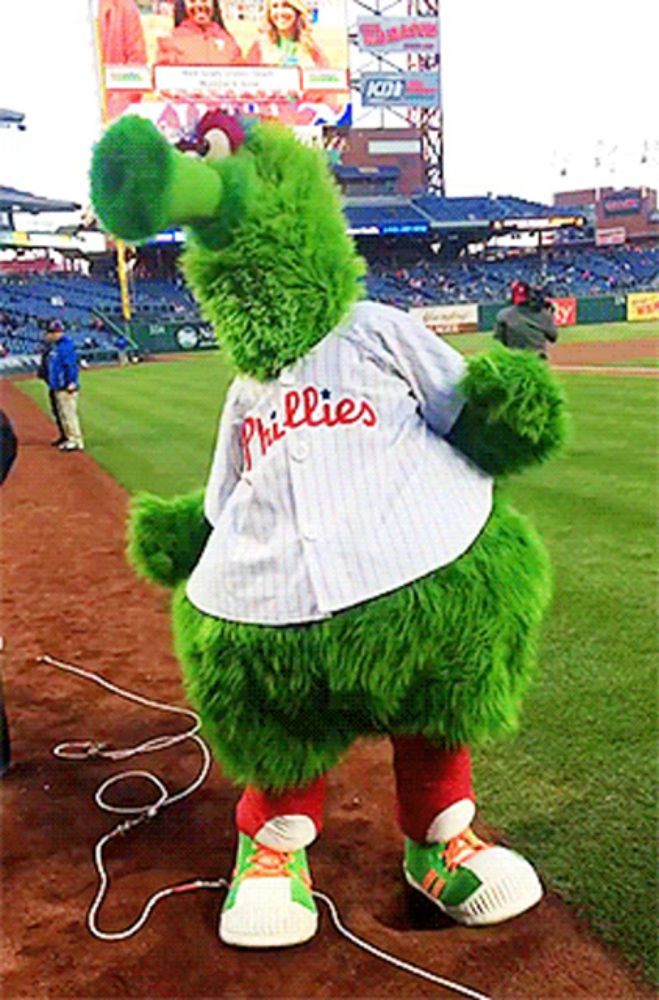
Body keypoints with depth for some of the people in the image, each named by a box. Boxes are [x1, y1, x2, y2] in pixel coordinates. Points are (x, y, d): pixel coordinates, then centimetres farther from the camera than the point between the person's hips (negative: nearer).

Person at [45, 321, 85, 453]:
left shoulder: (67, 345, -13)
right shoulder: (55, 347, 17)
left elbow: (71, 365, -20)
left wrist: (71, 383, -25)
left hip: (66, 387, -10)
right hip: (57, 387, 10)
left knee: (70, 414, -9)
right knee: (63, 415, 14)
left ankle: (77, 442, -6)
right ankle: (70, 439, 22)